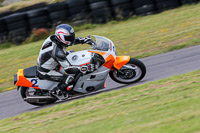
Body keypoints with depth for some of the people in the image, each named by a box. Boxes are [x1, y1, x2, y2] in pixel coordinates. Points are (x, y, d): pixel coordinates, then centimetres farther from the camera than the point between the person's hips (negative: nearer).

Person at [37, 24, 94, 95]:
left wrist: (85, 39, -3)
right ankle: (54, 93, -3)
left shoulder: (54, 38, -10)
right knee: (69, 79, -24)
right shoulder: (57, 51, -35)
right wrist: (86, 68, -33)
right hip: (45, 72, -10)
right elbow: (68, 69, -33)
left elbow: (74, 40, 8)